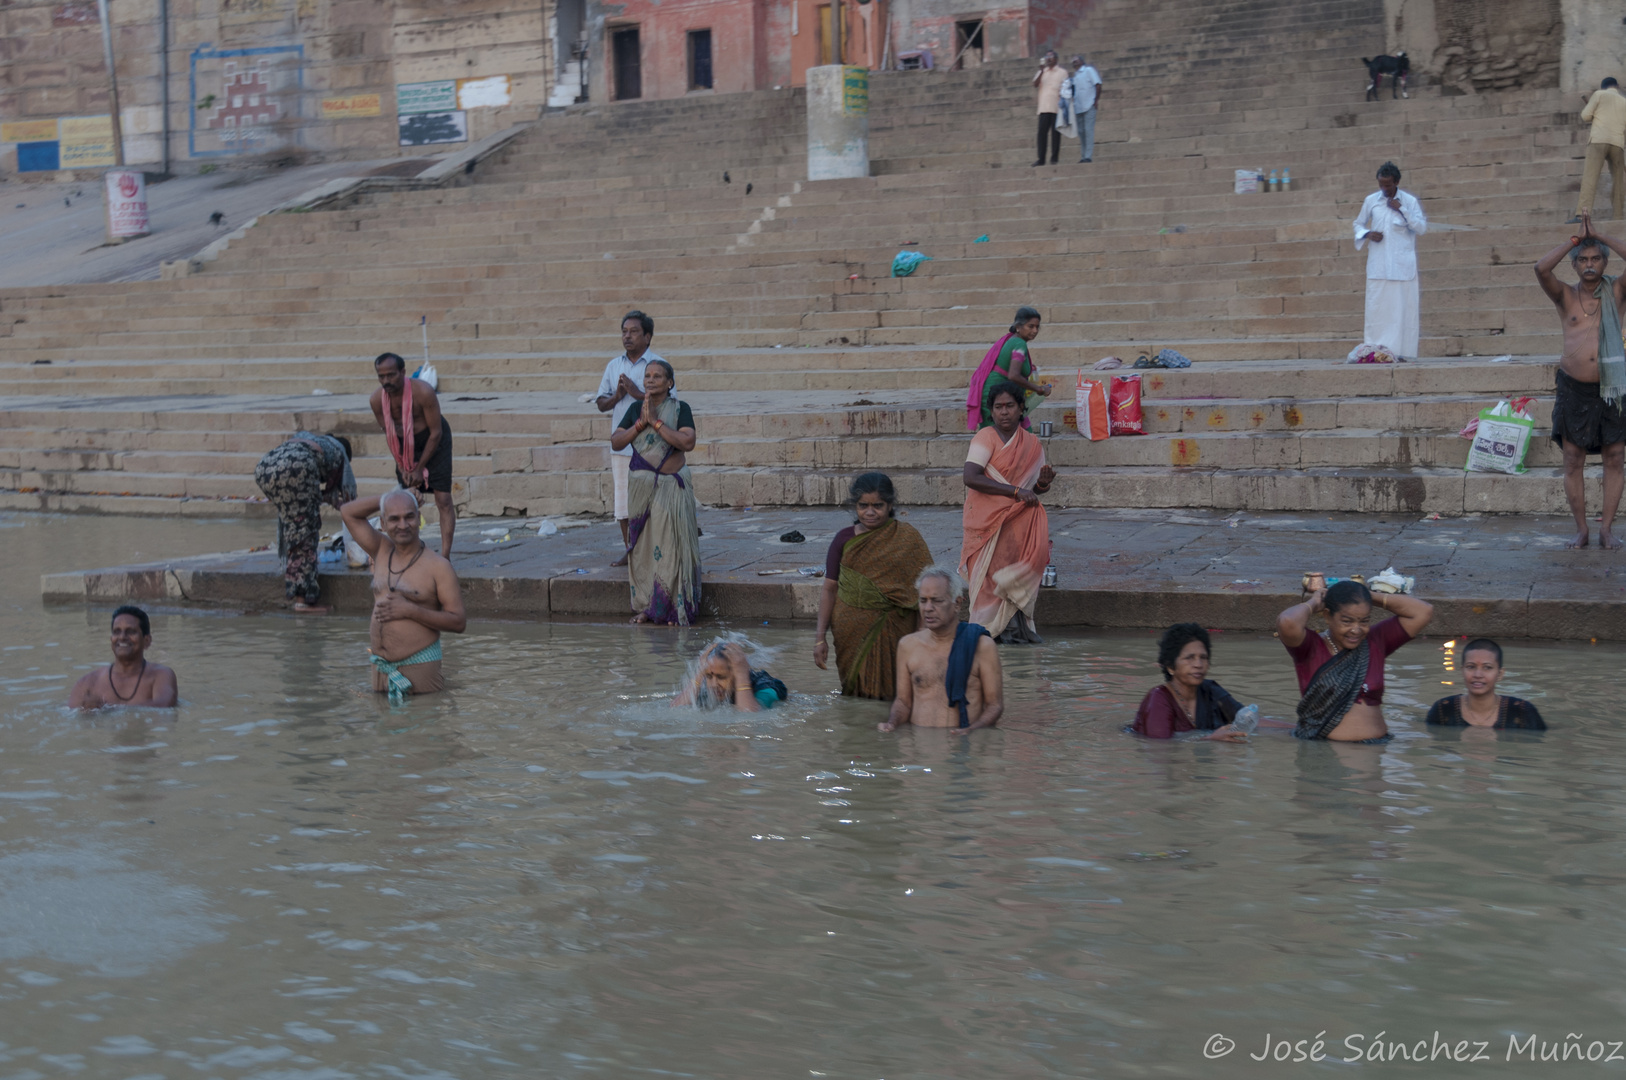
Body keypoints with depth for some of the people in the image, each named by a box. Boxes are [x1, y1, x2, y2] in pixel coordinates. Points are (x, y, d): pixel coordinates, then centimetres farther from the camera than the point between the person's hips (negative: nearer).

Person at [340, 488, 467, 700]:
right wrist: (391, 496, 3)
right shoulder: (382, 551, 9)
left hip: (419, 665, -5)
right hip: (380, 665, 5)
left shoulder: (438, 567, -8)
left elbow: (458, 622, -12)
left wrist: (409, 610, -19)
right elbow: (348, 512, 12)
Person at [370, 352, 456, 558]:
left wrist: (420, 468, -17)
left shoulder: (423, 392, -30)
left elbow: (436, 433, -21)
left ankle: (445, 556, -14)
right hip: (406, 446, 5)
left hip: (434, 443, -5)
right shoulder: (377, 399, -17)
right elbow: (388, 433, -2)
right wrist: (402, 467, -8)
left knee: (443, 500, -12)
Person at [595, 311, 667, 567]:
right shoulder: (613, 366, 13)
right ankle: (630, 551, 18)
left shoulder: (658, 365, -4)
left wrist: (638, 394, -19)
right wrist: (616, 397, -6)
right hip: (621, 446, 5)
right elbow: (601, 404, 16)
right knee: (623, 501, 7)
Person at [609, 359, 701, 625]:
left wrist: (655, 422, -18)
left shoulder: (680, 409, -5)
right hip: (641, 485, 4)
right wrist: (640, 423, -13)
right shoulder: (635, 408, 6)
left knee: (670, 544, -5)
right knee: (643, 544, 5)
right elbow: (616, 442, 1)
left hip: (671, 485, -4)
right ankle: (647, 606, 11)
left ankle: (673, 608, 0)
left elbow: (688, 443, -19)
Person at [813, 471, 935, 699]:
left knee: (886, 693, -1)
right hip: (850, 635, 2)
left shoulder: (907, 538, -1)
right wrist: (821, 638, 2)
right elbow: (829, 590, 7)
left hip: (892, 634, -2)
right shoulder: (845, 540, 4)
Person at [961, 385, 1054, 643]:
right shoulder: (985, 438, -4)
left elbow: (1034, 490, 21)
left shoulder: (1032, 444, 12)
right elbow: (970, 477, -19)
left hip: (1020, 514, 4)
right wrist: (1016, 491, -21)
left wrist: (1043, 484, -5)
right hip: (986, 516, -4)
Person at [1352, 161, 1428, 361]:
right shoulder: (1371, 201, 7)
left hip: (1403, 264, -2)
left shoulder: (1410, 201, 2)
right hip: (1378, 264, 2)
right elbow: (1358, 223, 18)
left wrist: (1402, 209, -11)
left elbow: (1422, 228, -3)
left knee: (1403, 308, -4)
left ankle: (1402, 351, -3)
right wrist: (1367, 234, -4)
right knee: (1376, 307, -2)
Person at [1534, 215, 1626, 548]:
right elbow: (1541, 269, -15)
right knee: (1573, 459, 1)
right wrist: (1576, 239, -10)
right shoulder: (1565, 296, 3)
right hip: (1573, 386, 0)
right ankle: (1581, 529, 9)